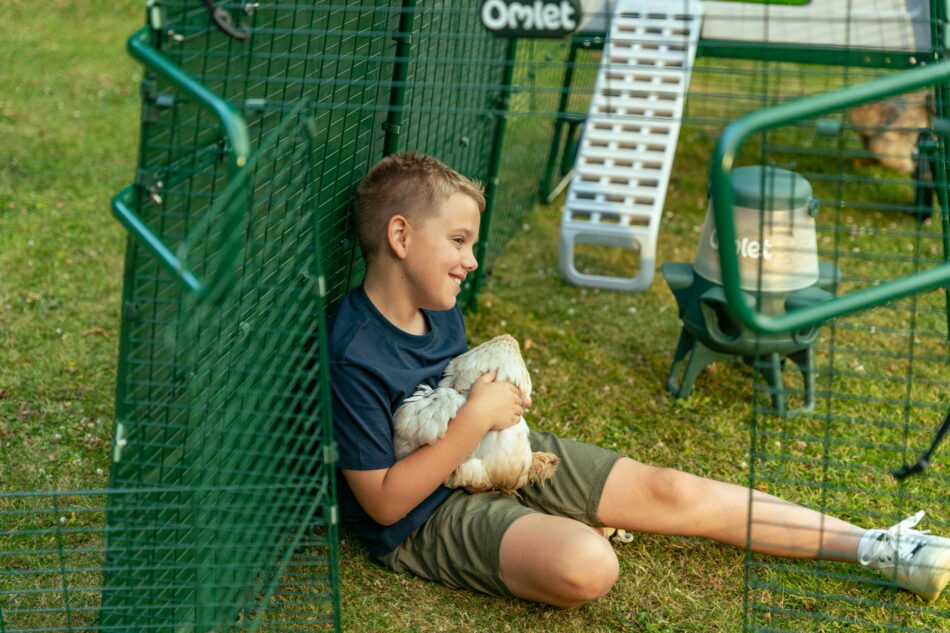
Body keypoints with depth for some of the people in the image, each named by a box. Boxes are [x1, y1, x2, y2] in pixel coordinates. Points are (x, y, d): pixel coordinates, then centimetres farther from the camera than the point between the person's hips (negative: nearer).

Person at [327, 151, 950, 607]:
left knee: (673, 492, 1)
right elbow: (384, 501, -23)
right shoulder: (354, 356, -25)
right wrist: (476, 419, -25)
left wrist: (496, 394, -2)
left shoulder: (442, 309, 2)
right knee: (585, 566, -36)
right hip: (425, 513, -8)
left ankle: (876, 546, 9)